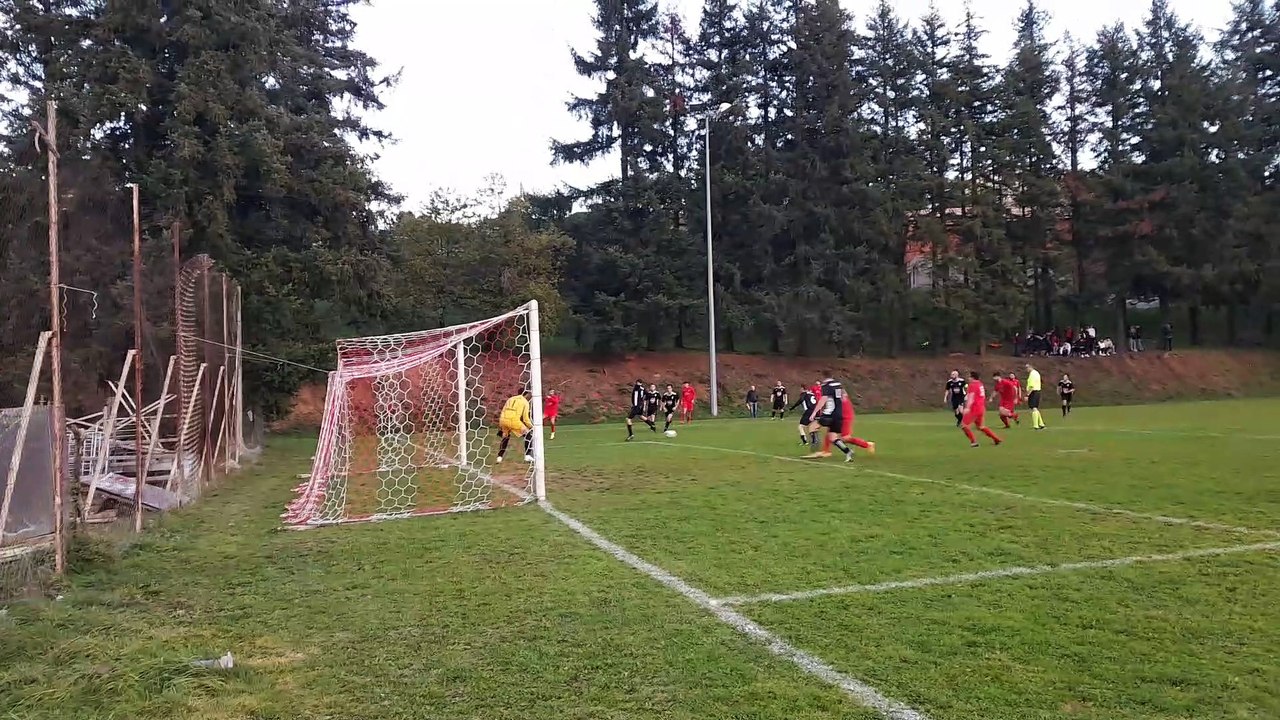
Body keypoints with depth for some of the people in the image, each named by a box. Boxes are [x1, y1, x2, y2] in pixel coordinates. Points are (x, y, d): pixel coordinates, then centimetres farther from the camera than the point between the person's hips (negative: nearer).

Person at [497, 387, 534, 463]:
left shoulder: (510, 399, 26)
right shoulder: (525, 401, 13)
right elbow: (525, 418, 4)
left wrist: (500, 427, 29)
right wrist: (531, 427, 17)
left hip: (503, 420, 5)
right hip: (514, 420, -5)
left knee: (505, 437, 30)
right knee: (528, 435, 9)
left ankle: (499, 457, 26)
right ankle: (528, 456, -3)